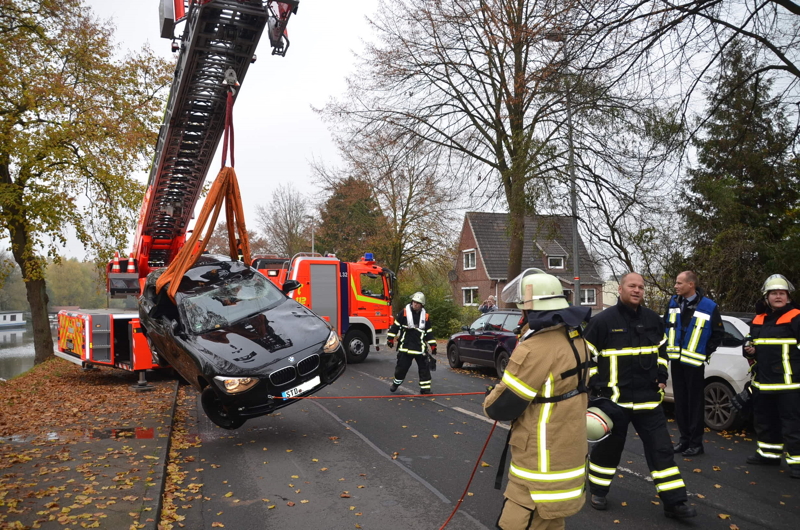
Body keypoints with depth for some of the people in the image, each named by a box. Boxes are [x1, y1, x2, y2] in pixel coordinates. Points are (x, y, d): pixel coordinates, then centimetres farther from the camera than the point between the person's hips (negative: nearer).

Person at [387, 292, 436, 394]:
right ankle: (396, 383, 29)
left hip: (420, 347, 2)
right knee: (401, 366, 7)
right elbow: (395, 326, 0)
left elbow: (429, 332, 12)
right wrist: (390, 339, -3)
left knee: (424, 368, -1)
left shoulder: (426, 316, 5)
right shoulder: (404, 313, -4)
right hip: (405, 346, -2)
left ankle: (425, 388, 6)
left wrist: (433, 345, 9)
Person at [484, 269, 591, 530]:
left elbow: (500, 408, -18)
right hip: (568, 453, 9)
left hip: (542, 465, -9)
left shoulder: (536, 349, -26)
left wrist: (490, 400, 3)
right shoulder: (573, 337, 3)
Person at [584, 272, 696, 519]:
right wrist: (596, 385, -9)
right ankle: (597, 491, 28)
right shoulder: (603, 320, -11)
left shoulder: (654, 320, 6)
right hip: (612, 399, -4)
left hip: (647, 399, 4)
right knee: (608, 447, 9)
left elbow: (662, 349, 22)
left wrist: (662, 377, 12)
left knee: (661, 449, 5)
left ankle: (674, 502, 14)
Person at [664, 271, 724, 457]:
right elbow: (666, 326, 15)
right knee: (680, 401, 11)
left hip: (694, 362, -5)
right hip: (676, 360, 5)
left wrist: (705, 353, -6)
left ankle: (696, 442, 10)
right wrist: (669, 348, 8)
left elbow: (718, 333, -3)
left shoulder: (708, 307, -9)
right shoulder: (673, 303, 5)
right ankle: (684, 438, 21)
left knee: (695, 403, 1)